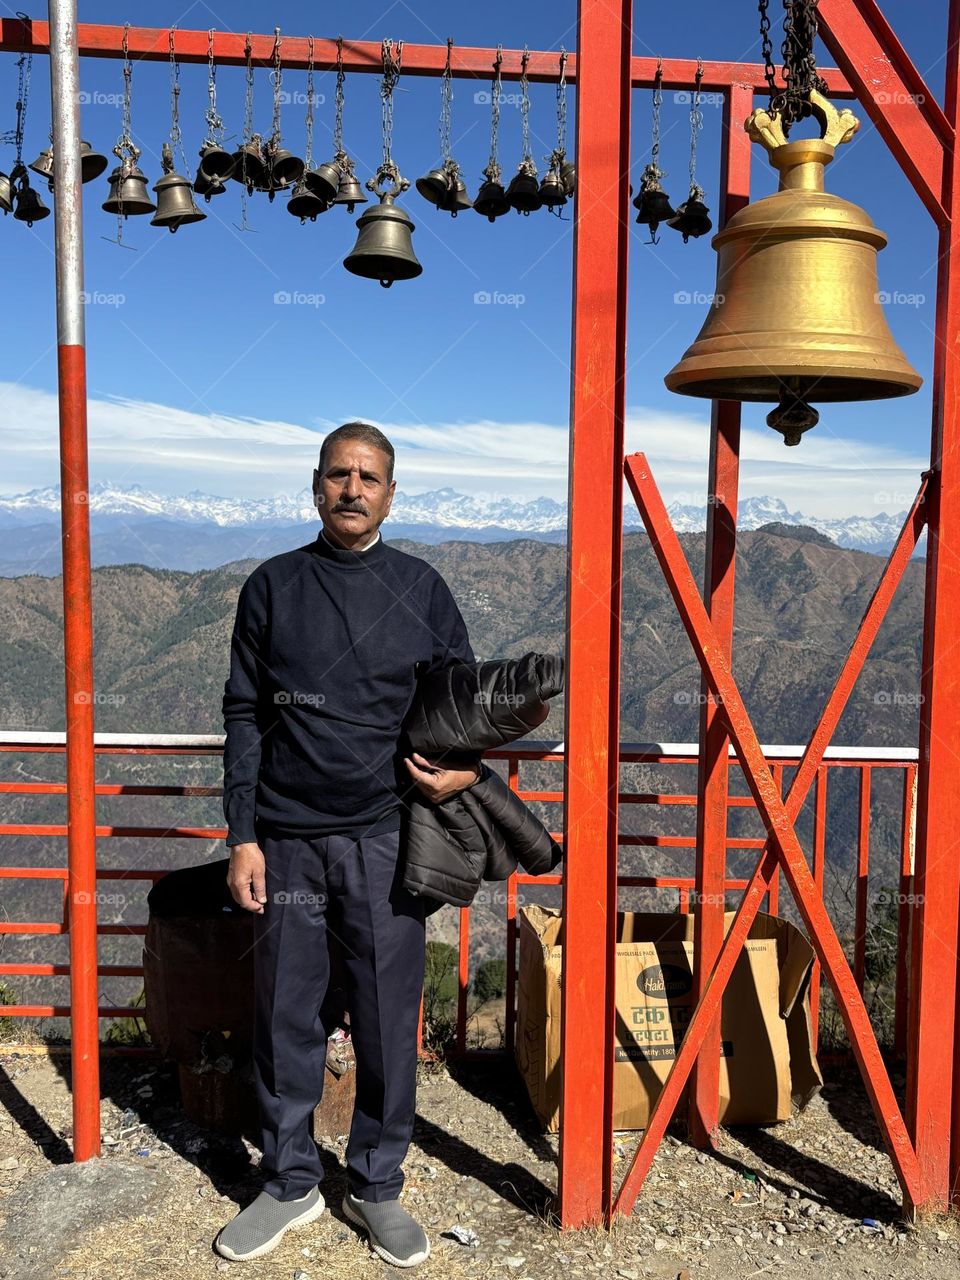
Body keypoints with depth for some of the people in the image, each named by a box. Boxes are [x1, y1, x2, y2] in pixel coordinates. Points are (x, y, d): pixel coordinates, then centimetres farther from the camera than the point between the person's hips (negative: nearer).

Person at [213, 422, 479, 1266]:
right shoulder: (273, 587, 5)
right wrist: (242, 835, 0)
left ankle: (377, 1187, 26)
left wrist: (467, 768, -9)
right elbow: (244, 717, 5)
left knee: (389, 1022, 6)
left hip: (385, 840, 0)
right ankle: (292, 1185, 29)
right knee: (286, 1018, 10)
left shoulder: (421, 589, 5)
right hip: (288, 841, 1)